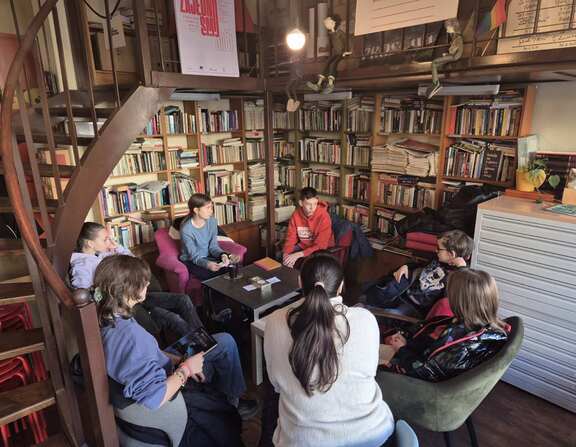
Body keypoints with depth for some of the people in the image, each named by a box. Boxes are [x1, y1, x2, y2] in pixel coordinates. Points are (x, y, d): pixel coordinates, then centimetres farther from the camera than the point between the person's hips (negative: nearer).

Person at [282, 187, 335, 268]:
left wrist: (299, 254, -36)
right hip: (303, 246, 5)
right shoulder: (296, 215, -9)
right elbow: (291, 238, -6)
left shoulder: (324, 216, -25)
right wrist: (287, 254, -26)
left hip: (322, 249, -4)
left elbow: (321, 245, -27)